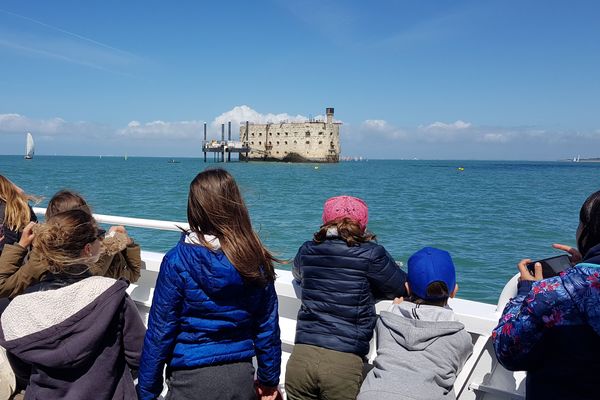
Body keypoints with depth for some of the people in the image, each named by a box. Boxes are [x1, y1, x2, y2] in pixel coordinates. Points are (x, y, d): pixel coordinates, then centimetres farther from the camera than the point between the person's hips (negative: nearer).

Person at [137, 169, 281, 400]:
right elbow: (268, 327, 0)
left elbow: (159, 332, -12)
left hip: (192, 381, -3)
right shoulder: (257, 260, -6)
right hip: (242, 377, 4)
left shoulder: (178, 261, -15)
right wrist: (269, 381, 13)